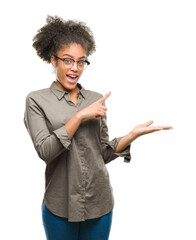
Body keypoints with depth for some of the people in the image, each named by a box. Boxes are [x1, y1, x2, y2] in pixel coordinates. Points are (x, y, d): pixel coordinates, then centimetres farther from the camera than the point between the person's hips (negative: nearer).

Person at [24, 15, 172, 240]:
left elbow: (103, 153, 5)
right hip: (60, 207, -2)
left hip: (100, 203, 3)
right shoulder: (37, 100, -4)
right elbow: (45, 151, -16)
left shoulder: (96, 100, 4)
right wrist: (80, 115, -19)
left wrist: (133, 134, -9)